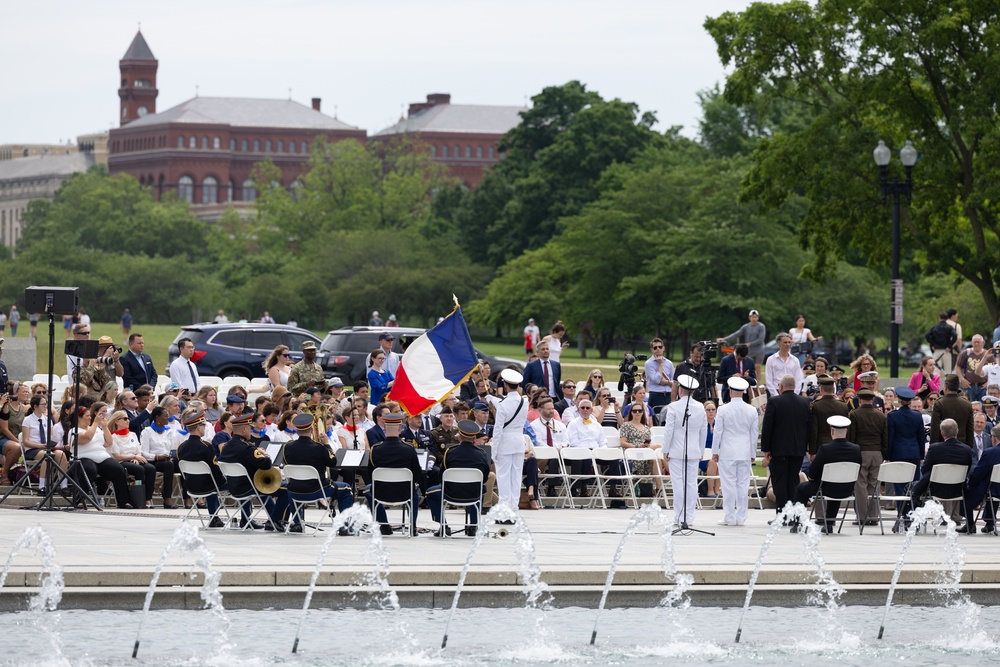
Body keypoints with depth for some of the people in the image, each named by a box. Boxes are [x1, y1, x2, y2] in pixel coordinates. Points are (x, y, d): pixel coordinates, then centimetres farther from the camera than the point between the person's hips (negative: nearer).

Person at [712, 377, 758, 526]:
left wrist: (715, 451, 4)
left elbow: (718, 432, -5)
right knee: (743, 485, 5)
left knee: (728, 485, -1)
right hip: (745, 453, 3)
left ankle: (729, 518, -1)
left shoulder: (723, 410, -8)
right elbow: (754, 434, 8)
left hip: (727, 452, -3)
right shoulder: (751, 410, 2)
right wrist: (753, 453, 16)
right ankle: (741, 518, 7)